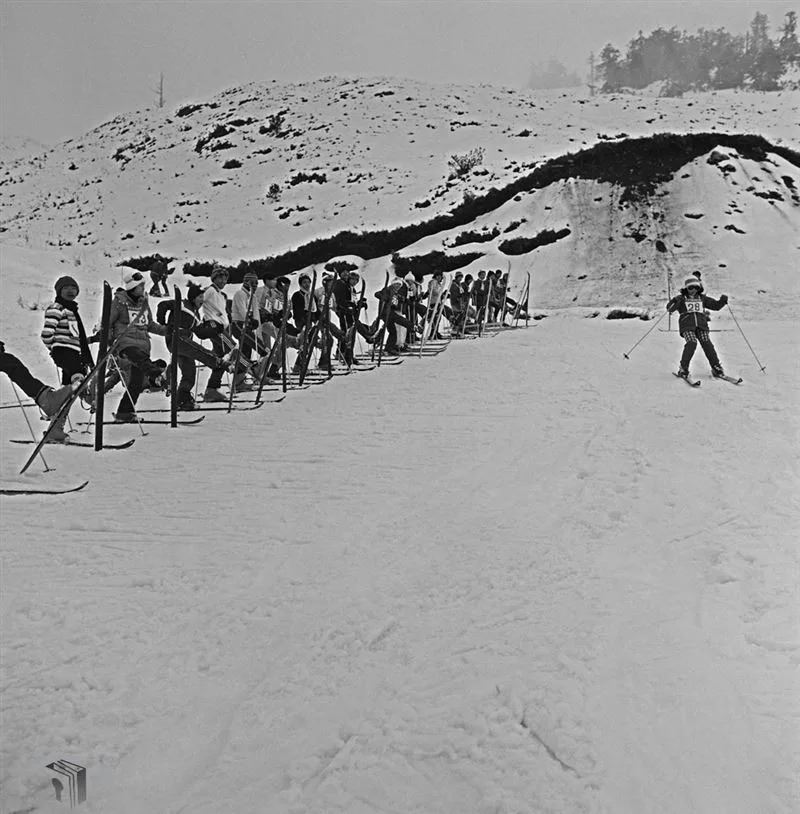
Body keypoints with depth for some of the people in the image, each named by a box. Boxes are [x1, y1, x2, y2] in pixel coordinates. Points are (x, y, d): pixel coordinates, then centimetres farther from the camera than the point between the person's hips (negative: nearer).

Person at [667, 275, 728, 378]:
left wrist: (723, 300, 5)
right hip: (687, 326, -3)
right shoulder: (681, 298, 9)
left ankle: (716, 368, -4)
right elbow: (670, 308, -3)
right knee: (691, 343, -25)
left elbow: (716, 305, 25)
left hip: (701, 326, 3)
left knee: (707, 344, -13)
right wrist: (675, 300, -22)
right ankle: (683, 368, -14)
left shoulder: (702, 298, 21)